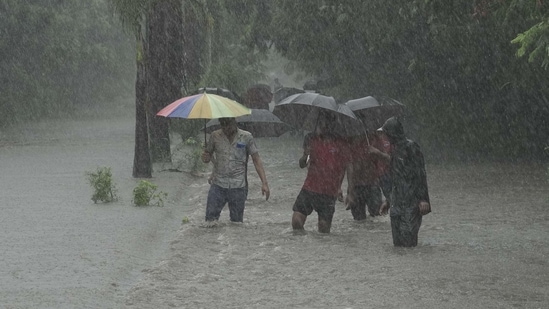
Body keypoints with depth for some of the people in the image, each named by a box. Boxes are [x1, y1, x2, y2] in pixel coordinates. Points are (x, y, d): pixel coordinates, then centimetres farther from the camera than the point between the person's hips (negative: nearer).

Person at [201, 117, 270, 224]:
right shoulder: (215, 136, 6)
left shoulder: (246, 137, 1)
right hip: (218, 185, 1)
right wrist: (205, 158, -11)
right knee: (210, 219, -6)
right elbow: (207, 154, 16)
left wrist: (264, 183, -7)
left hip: (238, 187, -1)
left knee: (237, 221, 2)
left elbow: (256, 160, 1)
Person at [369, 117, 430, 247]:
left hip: (411, 202, -9)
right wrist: (388, 201, 24)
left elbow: (420, 175, -13)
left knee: (408, 237, -11)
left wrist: (423, 199, -18)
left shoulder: (410, 147, -9)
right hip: (397, 204, 9)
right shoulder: (396, 149, 17)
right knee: (398, 240, 7)